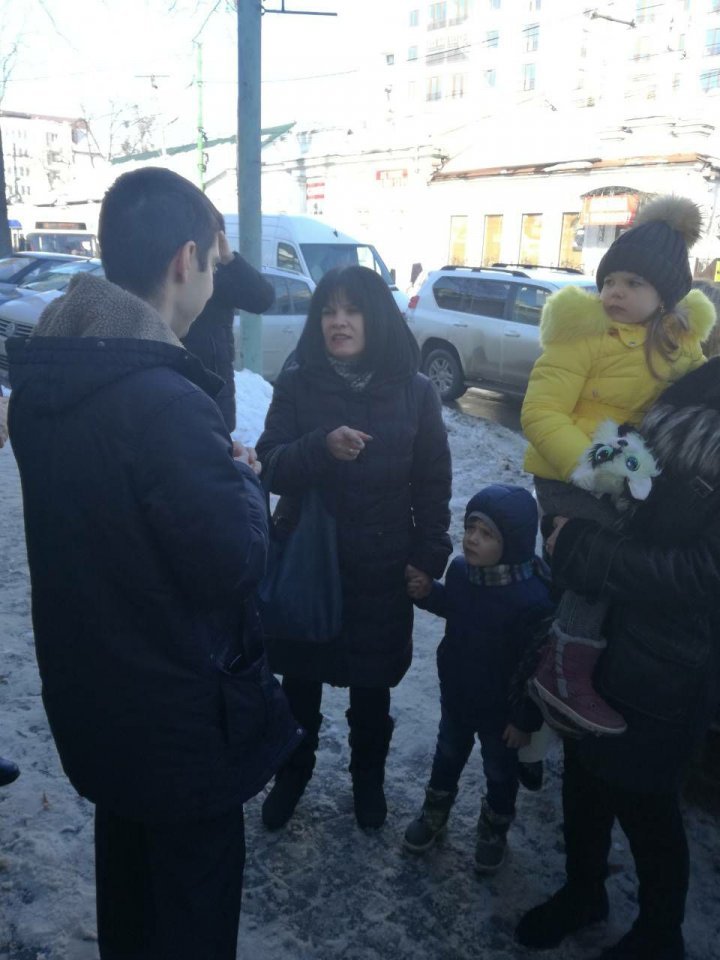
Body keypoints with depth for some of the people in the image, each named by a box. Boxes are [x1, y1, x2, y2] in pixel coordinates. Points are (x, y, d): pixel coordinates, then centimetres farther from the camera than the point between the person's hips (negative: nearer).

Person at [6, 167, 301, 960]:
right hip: (179, 707, -8)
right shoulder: (169, 401, -29)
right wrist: (243, 480, -7)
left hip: (88, 688, 8)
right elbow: (235, 561, -24)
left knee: (126, 857, 30)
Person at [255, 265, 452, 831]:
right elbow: (271, 468, -12)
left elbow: (432, 484, 1)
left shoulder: (415, 391, -4)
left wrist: (429, 556, -3)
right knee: (300, 680, 14)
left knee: (372, 685, 15)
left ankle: (368, 778, 41)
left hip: (382, 570, 0)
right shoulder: (297, 384, -5)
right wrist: (321, 447, -30)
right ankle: (292, 774, 39)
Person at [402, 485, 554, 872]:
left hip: (501, 708, -5)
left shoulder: (532, 599, -35)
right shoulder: (460, 569, -15)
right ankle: (435, 809, 54)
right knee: (449, 753, 29)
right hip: (456, 692, 5)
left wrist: (526, 720, -17)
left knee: (500, 771, 22)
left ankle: (494, 828, 49)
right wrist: (427, 594, -10)